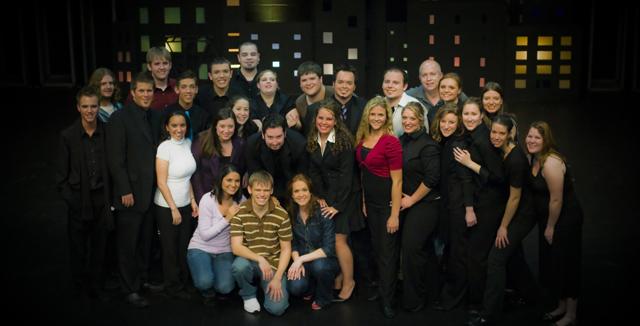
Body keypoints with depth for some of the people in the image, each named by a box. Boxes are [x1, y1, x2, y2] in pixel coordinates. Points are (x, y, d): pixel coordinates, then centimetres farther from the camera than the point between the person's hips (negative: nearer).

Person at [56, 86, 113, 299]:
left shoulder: (106, 132, -4)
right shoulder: (68, 136, -6)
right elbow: (61, 175, -1)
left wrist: (110, 198, -2)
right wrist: (70, 200, -7)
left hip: (101, 198, 1)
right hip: (79, 200, -1)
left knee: (100, 245, 12)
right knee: (78, 248, 10)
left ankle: (97, 287, 28)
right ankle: (81, 288, 28)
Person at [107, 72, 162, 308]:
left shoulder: (155, 117, 9)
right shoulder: (119, 118, -10)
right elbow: (116, 159, -12)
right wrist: (125, 191, -14)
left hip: (151, 191, 5)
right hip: (130, 193, -5)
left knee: (146, 240, 13)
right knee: (128, 243, 5)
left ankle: (143, 279, 28)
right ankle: (131, 289, 17)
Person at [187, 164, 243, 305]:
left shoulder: (240, 200, -6)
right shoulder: (208, 199, -16)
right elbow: (205, 235, -18)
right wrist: (227, 218, -23)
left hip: (225, 251, 3)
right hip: (201, 248, -2)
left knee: (225, 288, -20)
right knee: (205, 282, -29)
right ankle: (206, 290, 10)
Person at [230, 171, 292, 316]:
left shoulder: (281, 215, -7)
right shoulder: (239, 213, -10)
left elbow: (286, 249, -2)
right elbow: (236, 247, -16)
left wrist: (277, 278, -13)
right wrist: (259, 259, -31)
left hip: (273, 263, 1)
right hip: (249, 260, 0)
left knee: (277, 308, -17)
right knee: (239, 266, -36)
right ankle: (249, 295, -1)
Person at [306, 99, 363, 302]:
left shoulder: (344, 141, -15)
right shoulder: (312, 141, 2)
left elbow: (346, 175, -16)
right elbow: (314, 171, 4)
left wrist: (337, 205, -18)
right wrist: (321, 197, -5)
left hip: (344, 195, -5)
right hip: (325, 194, 5)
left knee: (338, 240, -6)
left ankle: (348, 281, 11)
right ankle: (340, 274, 20)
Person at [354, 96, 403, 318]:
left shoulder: (391, 141, -20)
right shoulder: (362, 138, 2)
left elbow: (397, 181, -18)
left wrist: (395, 214, -18)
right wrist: (363, 200, 11)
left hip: (387, 201, -7)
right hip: (370, 199, 7)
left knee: (388, 250, 6)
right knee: (376, 247, 19)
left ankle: (387, 300, 21)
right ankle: (382, 286, 37)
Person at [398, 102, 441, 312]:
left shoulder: (428, 145, -15)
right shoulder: (401, 141, 7)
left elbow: (432, 178, -20)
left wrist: (411, 199, -14)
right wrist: (401, 197, 9)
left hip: (424, 205, -8)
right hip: (407, 203, 8)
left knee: (411, 249, -6)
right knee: (424, 249, 17)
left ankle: (413, 300, 9)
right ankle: (431, 292, 31)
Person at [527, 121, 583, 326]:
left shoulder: (551, 162, -24)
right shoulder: (534, 159, 4)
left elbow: (556, 200, -22)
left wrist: (550, 228, -13)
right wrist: (546, 226, 11)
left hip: (565, 220, -9)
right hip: (547, 218, 9)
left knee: (565, 266, 2)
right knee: (550, 265, 17)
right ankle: (561, 307, 35)